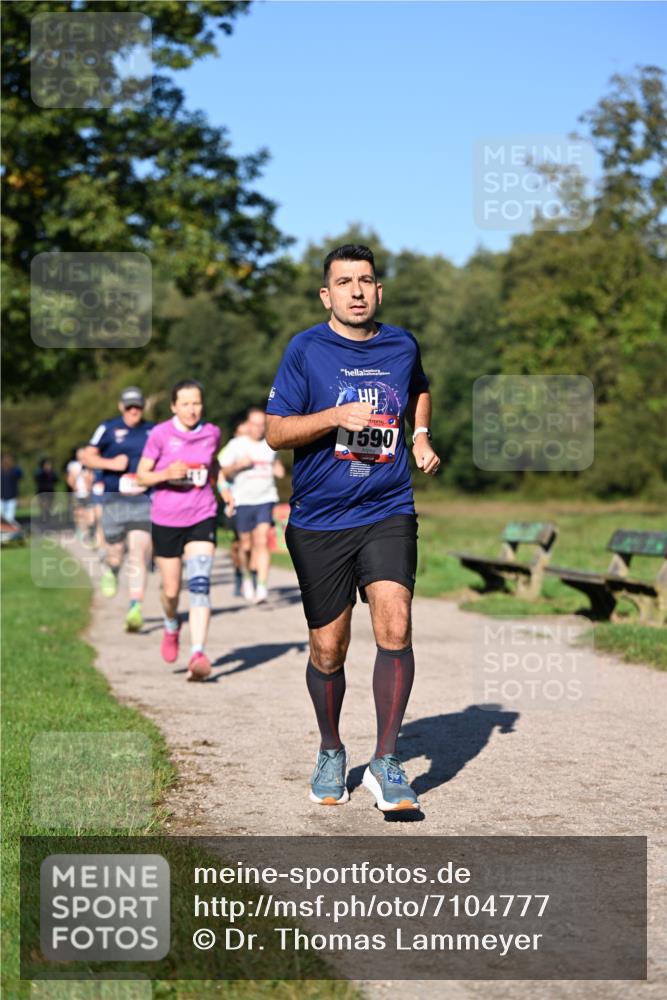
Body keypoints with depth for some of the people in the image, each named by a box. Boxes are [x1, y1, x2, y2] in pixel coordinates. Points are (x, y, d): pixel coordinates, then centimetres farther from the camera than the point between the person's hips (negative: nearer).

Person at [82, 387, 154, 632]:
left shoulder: (153, 431, 12)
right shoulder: (108, 428, 4)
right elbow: (87, 456, 1)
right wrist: (111, 463, -13)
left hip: (143, 501, 1)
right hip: (114, 500, -1)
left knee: (139, 553, -12)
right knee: (115, 553, 5)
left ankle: (135, 609, -14)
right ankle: (110, 569, 44)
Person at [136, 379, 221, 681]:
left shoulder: (211, 433, 2)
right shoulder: (160, 434, -7)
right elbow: (142, 475, -4)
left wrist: (215, 476, 8)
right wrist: (167, 473, -20)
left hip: (201, 519, 1)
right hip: (166, 521, -1)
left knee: (200, 584, -17)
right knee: (171, 590, 9)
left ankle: (198, 655, -22)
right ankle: (171, 625, 44)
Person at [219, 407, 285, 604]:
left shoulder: (271, 445, 10)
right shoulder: (236, 445, 2)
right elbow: (223, 472, 4)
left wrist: (278, 469, 8)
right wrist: (239, 465, -13)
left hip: (266, 499, 1)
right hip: (243, 500, -1)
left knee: (262, 541, -14)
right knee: (247, 545, 6)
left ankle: (262, 586, -18)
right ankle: (247, 578, 32)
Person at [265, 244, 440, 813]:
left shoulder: (402, 346, 8)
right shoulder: (306, 350, -2)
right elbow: (275, 432, -5)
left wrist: (421, 437, 15)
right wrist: (338, 415, -18)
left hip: (388, 514, 1)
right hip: (319, 521, -1)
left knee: (395, 627, -17)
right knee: (328, 649, 6)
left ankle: (386, 762, -6)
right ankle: (331, 753, 31)